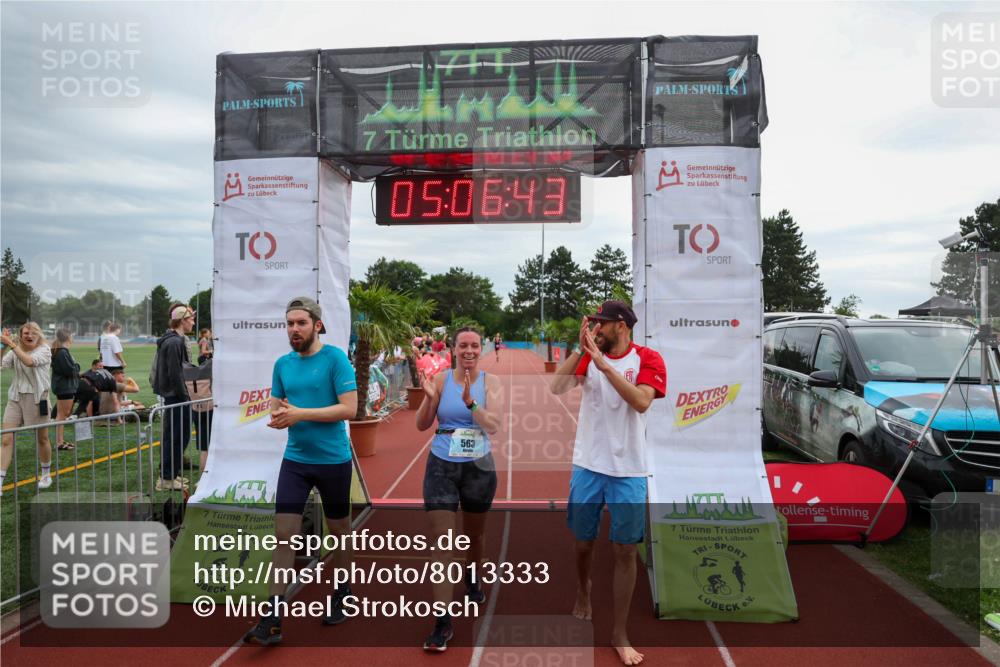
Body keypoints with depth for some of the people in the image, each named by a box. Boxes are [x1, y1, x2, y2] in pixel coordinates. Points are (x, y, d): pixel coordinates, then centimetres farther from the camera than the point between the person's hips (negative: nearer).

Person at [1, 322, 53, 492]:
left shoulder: (44, 350, -7)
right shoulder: (15, 351, 6)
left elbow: (29, 361, -27)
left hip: (37, 398, -3)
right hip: (15, 397, 3)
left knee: (42, 439, 10)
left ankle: (46, 475, 30)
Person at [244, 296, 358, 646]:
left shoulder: (335, 358, -12)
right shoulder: (282, 363, 5)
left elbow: (349, 408, -17)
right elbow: (276, 408, 11)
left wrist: (301, 413, -21)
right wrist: (280, 415, -12)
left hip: (333, 461, -4)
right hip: (294, 460, 4)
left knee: (339, 530, 13)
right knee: (283, 533, -1)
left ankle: (341, 595, 36)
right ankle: (273, 620, 6)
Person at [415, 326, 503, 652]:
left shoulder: (491, 382, -6)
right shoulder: (441, 380, -5)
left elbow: (494, 425, -16)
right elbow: (422, 425, -3)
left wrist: (470, 402, -30)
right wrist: (429, 398, -21)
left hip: (478, 468, 1)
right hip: (441, 467, 0)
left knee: (474, 533, 20)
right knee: (440, 542, -5)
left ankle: (472, 579, 51)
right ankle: (443, 622, 2)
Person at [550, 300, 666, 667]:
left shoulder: (648, 358, -6)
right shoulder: (587, 356, 2)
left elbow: (641, 402, -23)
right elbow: (557, 388, -13)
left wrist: (604, 364, -26)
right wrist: (580, 349, -20)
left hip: (628, 471, -2)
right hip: (587, 466, 2)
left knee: (625, 551, 6)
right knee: (584, 541, 16)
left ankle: (619, 632, 21)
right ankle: (583, 591, 44)